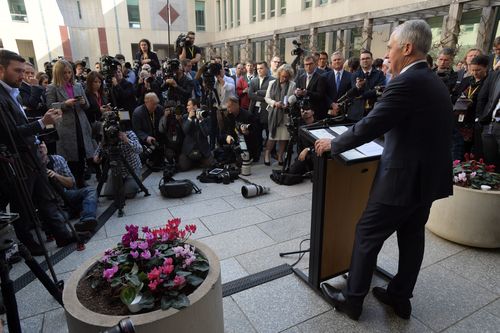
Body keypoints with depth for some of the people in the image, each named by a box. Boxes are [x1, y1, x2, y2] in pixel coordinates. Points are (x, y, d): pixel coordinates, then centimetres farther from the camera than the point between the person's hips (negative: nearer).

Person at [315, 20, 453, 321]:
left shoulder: (407, 82, -19)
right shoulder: (435, 83, 11)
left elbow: (370, 126, -21)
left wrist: (332, 144, -7)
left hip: (402, 179, -9)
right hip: (429, 177, 10)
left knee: (367, 235, 4)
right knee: (412, 237, 18)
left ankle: (353, 300, 19)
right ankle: (400, 297, 35)